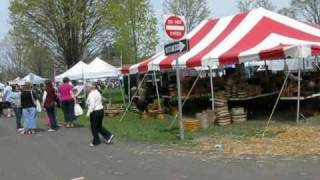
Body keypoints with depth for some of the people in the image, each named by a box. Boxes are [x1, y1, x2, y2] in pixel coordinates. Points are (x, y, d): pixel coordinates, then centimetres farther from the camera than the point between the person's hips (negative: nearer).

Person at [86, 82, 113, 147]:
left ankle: (96, 141, 15)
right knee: (99, 126, 18)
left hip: (95, 112, -9)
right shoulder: (98, 92, 12)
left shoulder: (91, 94, -17)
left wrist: (88, 112, -20)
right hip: (101, 110, 9)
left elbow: (92, 105, -25)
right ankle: (109, 136, 7)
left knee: (94, 127, 5)